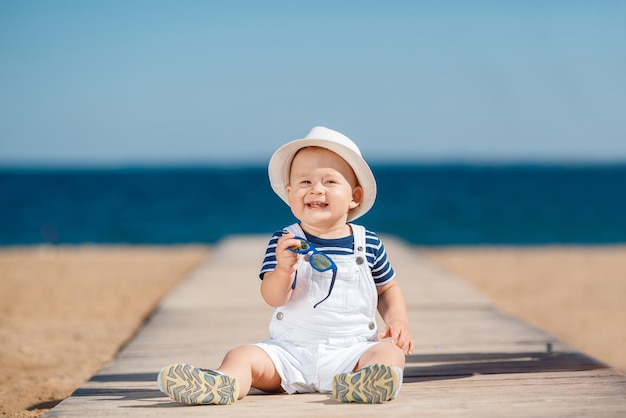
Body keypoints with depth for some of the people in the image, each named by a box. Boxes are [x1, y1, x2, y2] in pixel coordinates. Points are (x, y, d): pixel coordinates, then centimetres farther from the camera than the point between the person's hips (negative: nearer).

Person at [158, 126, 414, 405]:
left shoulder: (368, 243, 5)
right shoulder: (285, 242, -1)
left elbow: (388, 288, 21)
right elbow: (273, 298, -13)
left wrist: (397, 320, 1)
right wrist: (283, 269, -34)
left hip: (352, 350, 0)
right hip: (290, 350, 0)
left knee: (390, 352, -27)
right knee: (241, 356, -21)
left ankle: (366, 382, -59)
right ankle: (221, 385, -52)